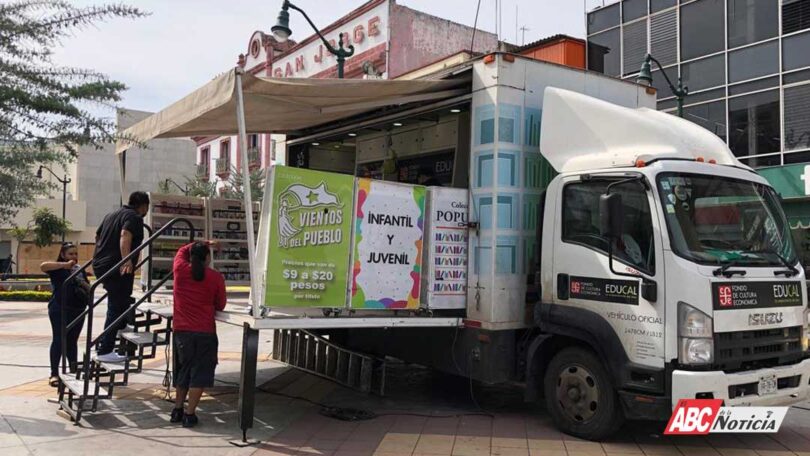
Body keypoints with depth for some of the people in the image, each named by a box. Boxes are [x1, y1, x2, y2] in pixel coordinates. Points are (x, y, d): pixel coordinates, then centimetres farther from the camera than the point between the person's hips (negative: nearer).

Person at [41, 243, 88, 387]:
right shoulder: (59, 269, -1)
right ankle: (54, 374, 0)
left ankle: (73, 371, 17)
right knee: (59, 340, -5)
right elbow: (43, 266, -23)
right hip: (59, 310, -5)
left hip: (78, 310, 6)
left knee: (72, 341, 11)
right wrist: (65, 265, -23)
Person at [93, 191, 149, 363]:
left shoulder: (111, 215, 21)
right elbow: (125, 235, -26)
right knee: (116, 308, -4)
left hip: (100, 264, 9)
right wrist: (126, 260, -38)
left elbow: (97, 236, 34)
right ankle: (105, 351, -4)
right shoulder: (135, 217, -7)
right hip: (117, 268, -9)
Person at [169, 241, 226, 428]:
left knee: (183, 370, 20)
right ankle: (189, 414, 4)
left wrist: (200, 244, 31)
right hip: (205, 332, -4)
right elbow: (220, 306, 4)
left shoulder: (180, 269, -1)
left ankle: (177, 410, 26)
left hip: (181, 330, 4)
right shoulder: (216, 277, -6)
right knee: (199, 373, 4)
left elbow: (182, 250, 21)